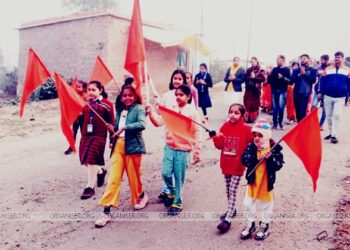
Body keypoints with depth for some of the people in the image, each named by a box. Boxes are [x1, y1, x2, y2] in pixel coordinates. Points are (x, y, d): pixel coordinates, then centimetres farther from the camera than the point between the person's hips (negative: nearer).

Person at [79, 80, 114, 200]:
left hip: (99, 136, -6)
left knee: (92, 160, -7)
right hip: (85, 135, 6)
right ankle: (101, 172, 39)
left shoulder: (106, 104, -4)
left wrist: (112, 139, -3)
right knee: (85, 160, 11)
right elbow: (81, 119, 16)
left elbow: (111, 123, -3)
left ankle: (90, 187, 4)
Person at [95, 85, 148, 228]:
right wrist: (113, 129, 0)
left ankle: (141, 196, 40)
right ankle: (106, 211, 0)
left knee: (133, 176, 10)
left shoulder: (138, 109, -3)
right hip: (118, 145, 5)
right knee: (113, 178, -1)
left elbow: (142, 124, -20)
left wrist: (124, 127, -24)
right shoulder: (120, 110, 15)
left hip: (132, 146, -4)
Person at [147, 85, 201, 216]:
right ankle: (172, 192, 34)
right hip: (169, 147, 4)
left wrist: (196, 151, -6)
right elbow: (158, 122, 3)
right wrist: (150, 113, -14)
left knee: (179, 177, 4)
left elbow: (196, 132, -5)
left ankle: (177, 203, 21)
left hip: (183, 149, -4)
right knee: (166, 173, 3)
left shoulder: (192, 112, -5)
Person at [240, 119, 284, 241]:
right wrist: (257, 158, -30)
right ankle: (250, 223, 33)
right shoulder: (251, 146, -7)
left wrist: (270, 158, -34)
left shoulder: (275, 148, -13)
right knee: (248, 203, 13)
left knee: (265, 204, 15)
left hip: (267, 182, -3)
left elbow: (278, 165, -17)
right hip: (253, 181, 3)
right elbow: (244, 160, -18)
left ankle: (264, 225, 36)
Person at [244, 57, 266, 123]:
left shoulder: (260, 70, 1)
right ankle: (247, 118, 3)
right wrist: (250, 77, -9)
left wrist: (254, 77, -13)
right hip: (249, 89, 3)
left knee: (255, 104, 0)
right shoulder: (249, 70, 13)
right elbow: (245, 78, 8)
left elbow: (263, 79, -9)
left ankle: (253, 118, 7)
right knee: (247, 104, -2)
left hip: (256, 90, -3)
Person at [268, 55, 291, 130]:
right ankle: (275, 124, 8)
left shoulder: (287, 70, 4)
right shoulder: (274, 69, 14)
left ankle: (280, 122, 8)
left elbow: (289, 80, -5)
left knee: (281, 107, -9)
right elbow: (270, 80, 11)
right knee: (274, 107, 2)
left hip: (282, 91, -3)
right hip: (274, 90, 3)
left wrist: (282, 78, -19)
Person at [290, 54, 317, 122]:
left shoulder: (313, 70, 6)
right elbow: (291, 80, 3)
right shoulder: (296, 70, 14)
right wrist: (299, 75, -9)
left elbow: (313, 80, -8)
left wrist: (304, 74, -10)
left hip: (306, 93, -4)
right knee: (298, 112, 6)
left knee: (302, 112, -12)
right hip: (296, 93, 4)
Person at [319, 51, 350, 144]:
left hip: (340, 98, -2)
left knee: (337, 116, -10)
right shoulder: (328, 69, 7)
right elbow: (323, 81, 7)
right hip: (328, 96, 2)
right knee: (329, 115, 7)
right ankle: (331, 133, 19)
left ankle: (334, 135, -7)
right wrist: (320, 92, 1)